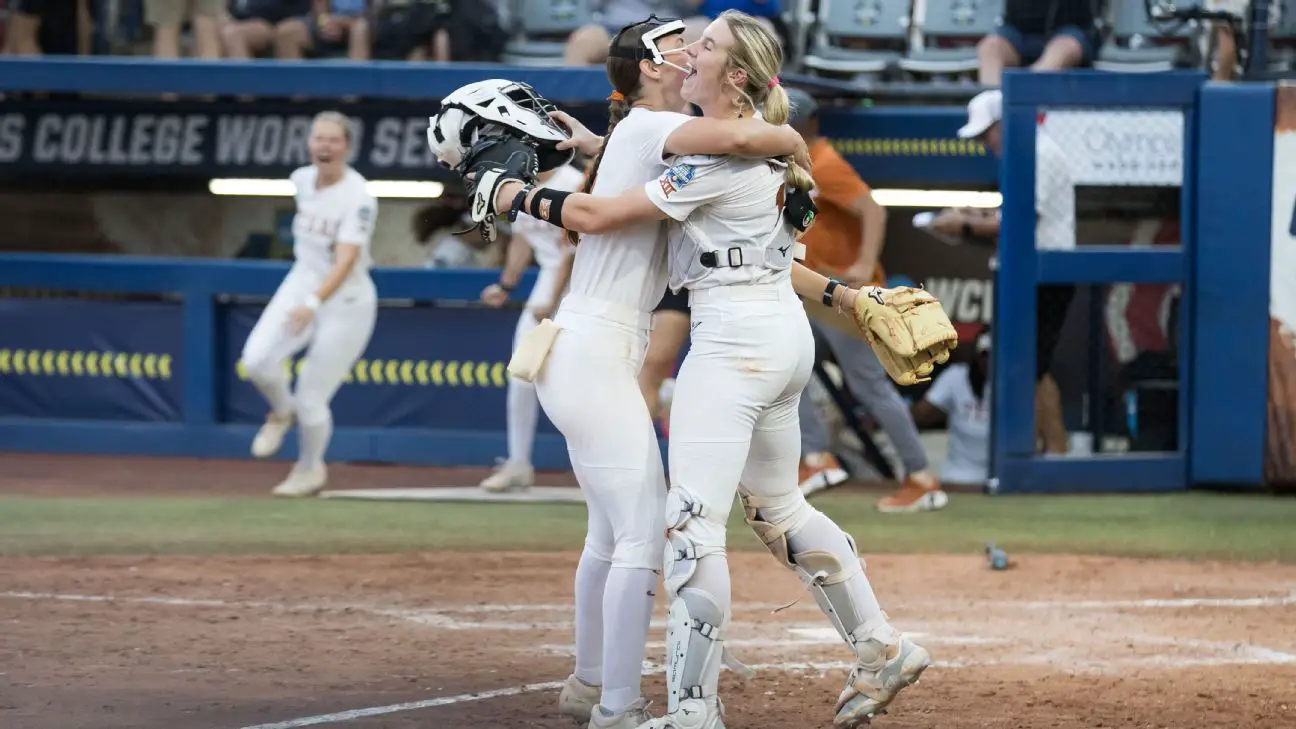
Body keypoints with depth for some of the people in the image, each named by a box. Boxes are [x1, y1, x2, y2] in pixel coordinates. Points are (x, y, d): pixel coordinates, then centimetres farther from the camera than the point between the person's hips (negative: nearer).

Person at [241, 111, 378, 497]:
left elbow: (346, 261, -32)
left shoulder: (358, 198, -24)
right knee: (257, 359, -18)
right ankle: (282, 412, 15)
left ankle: (310, 469, 28)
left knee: (311, 398, -1)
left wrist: (313, 304, -46)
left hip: (347, 302, -5)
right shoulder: (302, 179, -2)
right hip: (303, 282, 5)